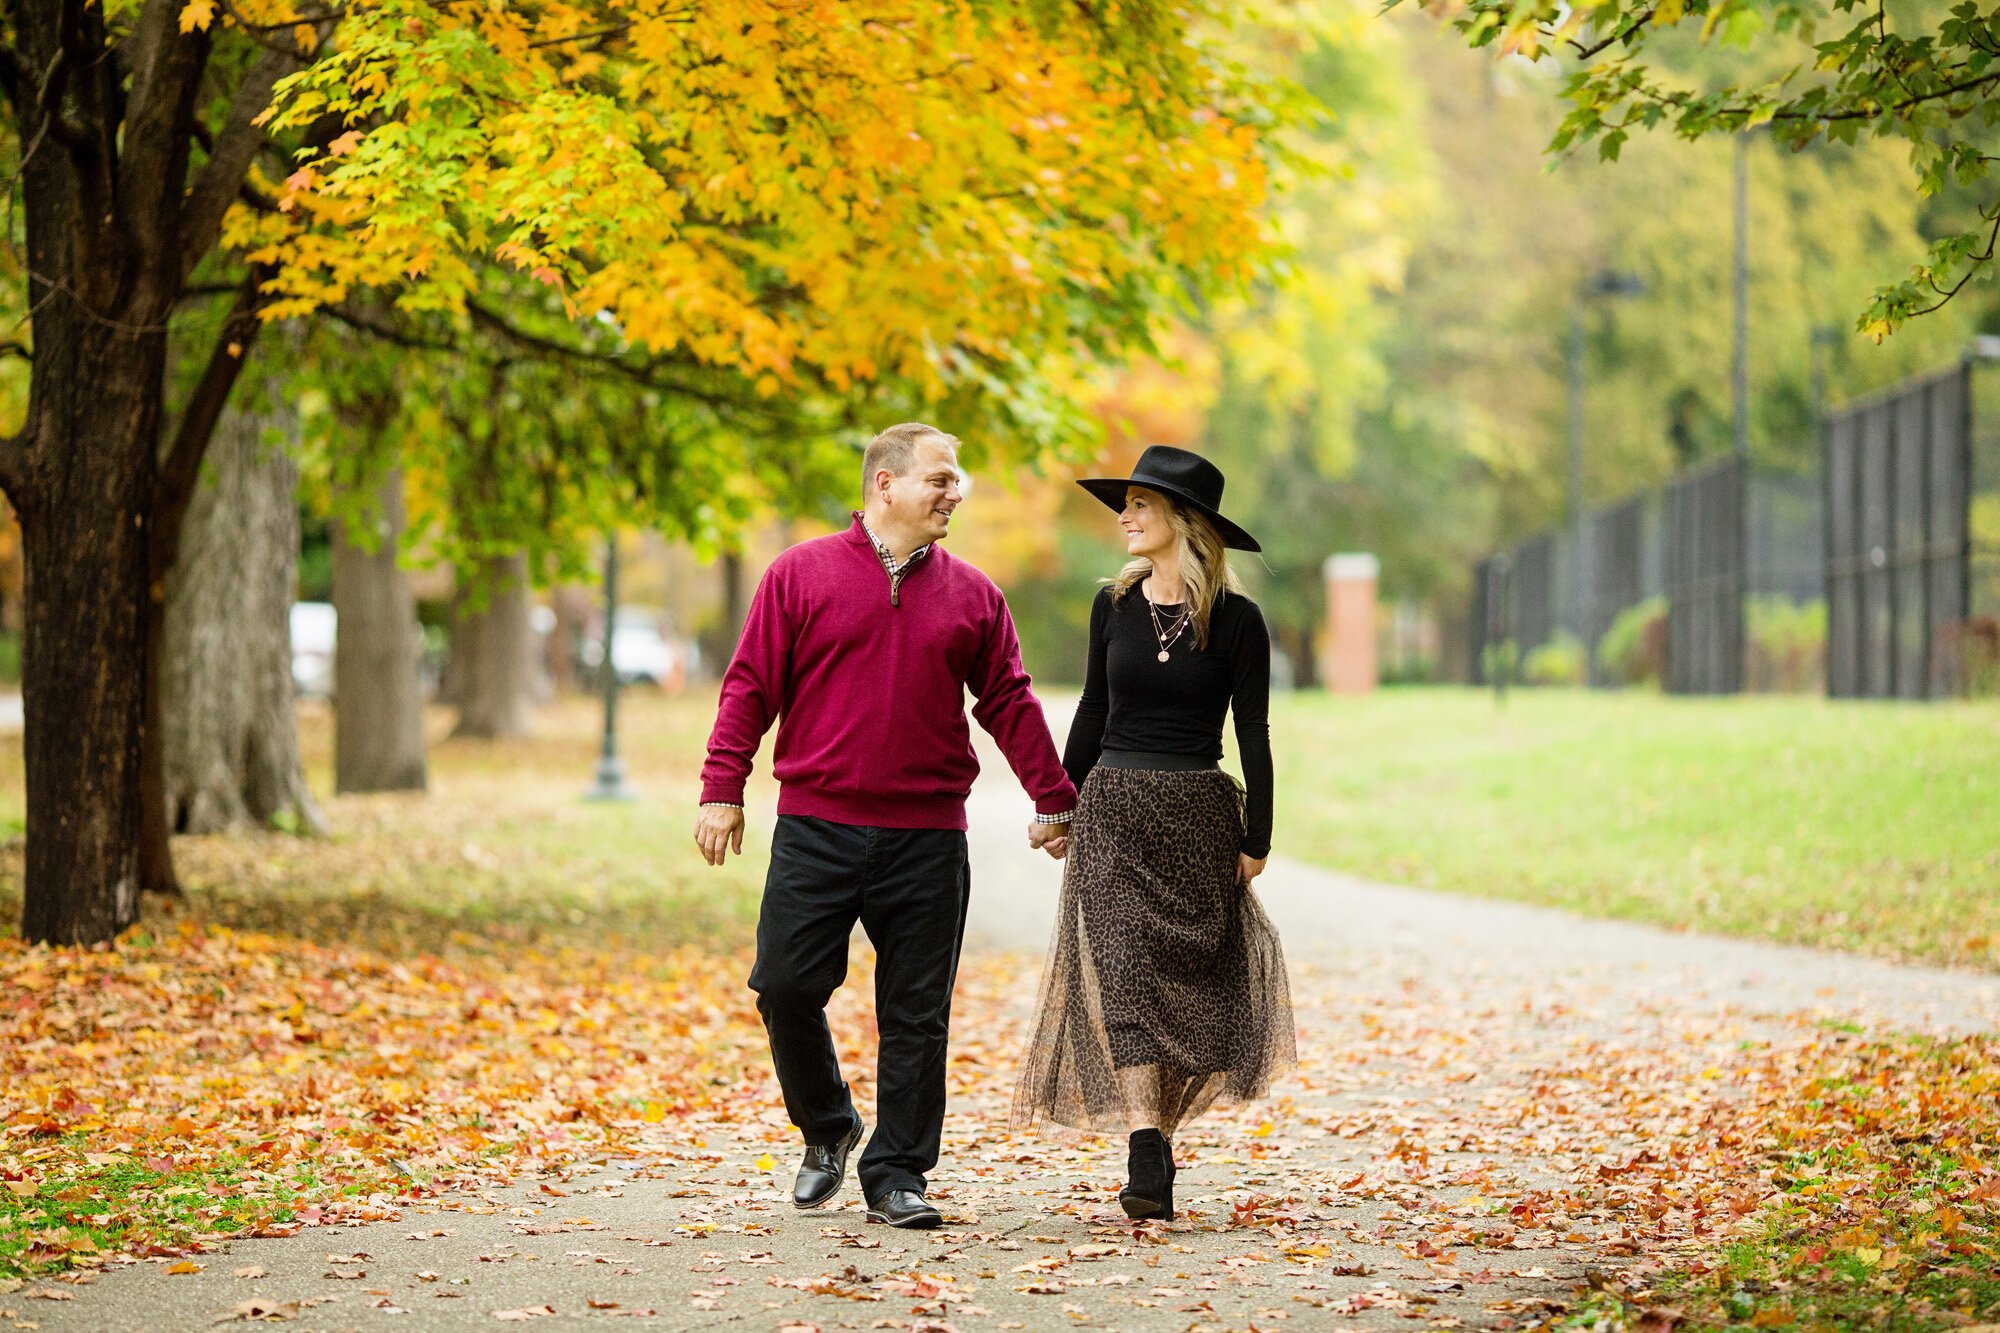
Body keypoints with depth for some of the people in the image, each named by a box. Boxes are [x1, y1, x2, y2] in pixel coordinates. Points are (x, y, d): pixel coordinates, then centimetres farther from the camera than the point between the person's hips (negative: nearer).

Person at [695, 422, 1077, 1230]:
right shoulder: (802, 574, 3)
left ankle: (896, 1177, 10)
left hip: (927, 839, 2)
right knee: (786, 986, -3)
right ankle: (826, 1132, 21)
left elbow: (1009, 702, 14)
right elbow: (750, 686, 2)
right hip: (815, 827, -1)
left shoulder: (970, 595, 10)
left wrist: (1053, 800, 13)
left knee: (916, 1014, 1)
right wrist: (722, 790, -5)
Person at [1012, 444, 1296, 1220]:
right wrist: (1059, 805, 15)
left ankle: (1155, 1124, 21)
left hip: (1198, 815, -2)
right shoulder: (1113, 605, 5)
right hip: (1113, 808, 2)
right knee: (1119, 970, -12)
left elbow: (1253, 735, -2)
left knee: (1187, 978, 4)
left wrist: (1257, 837, -5)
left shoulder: (1236, 620, -4)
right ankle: (1147, 1157, -18)